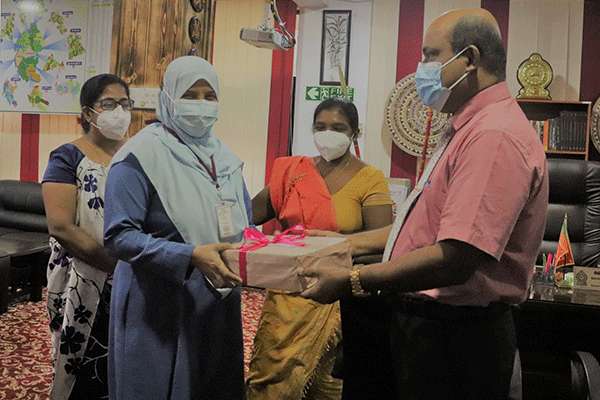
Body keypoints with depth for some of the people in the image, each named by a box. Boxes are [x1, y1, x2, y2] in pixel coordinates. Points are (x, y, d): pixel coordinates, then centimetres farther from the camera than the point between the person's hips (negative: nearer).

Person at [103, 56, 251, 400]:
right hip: (159, 309, -6)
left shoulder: (224, 158, 9)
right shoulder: (142, 155, -12)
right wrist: (190, 256, -28)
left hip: (218, 306, 6)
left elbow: (243, 225, 16)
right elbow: (119, 236, -19)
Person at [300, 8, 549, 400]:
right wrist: (351, 243, 13)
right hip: (425, 322, 10)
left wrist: (353, 281, -22)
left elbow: (456, 258, -30)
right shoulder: (468, 130, 14)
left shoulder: (495, 135, -22)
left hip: (454, 336, -10)